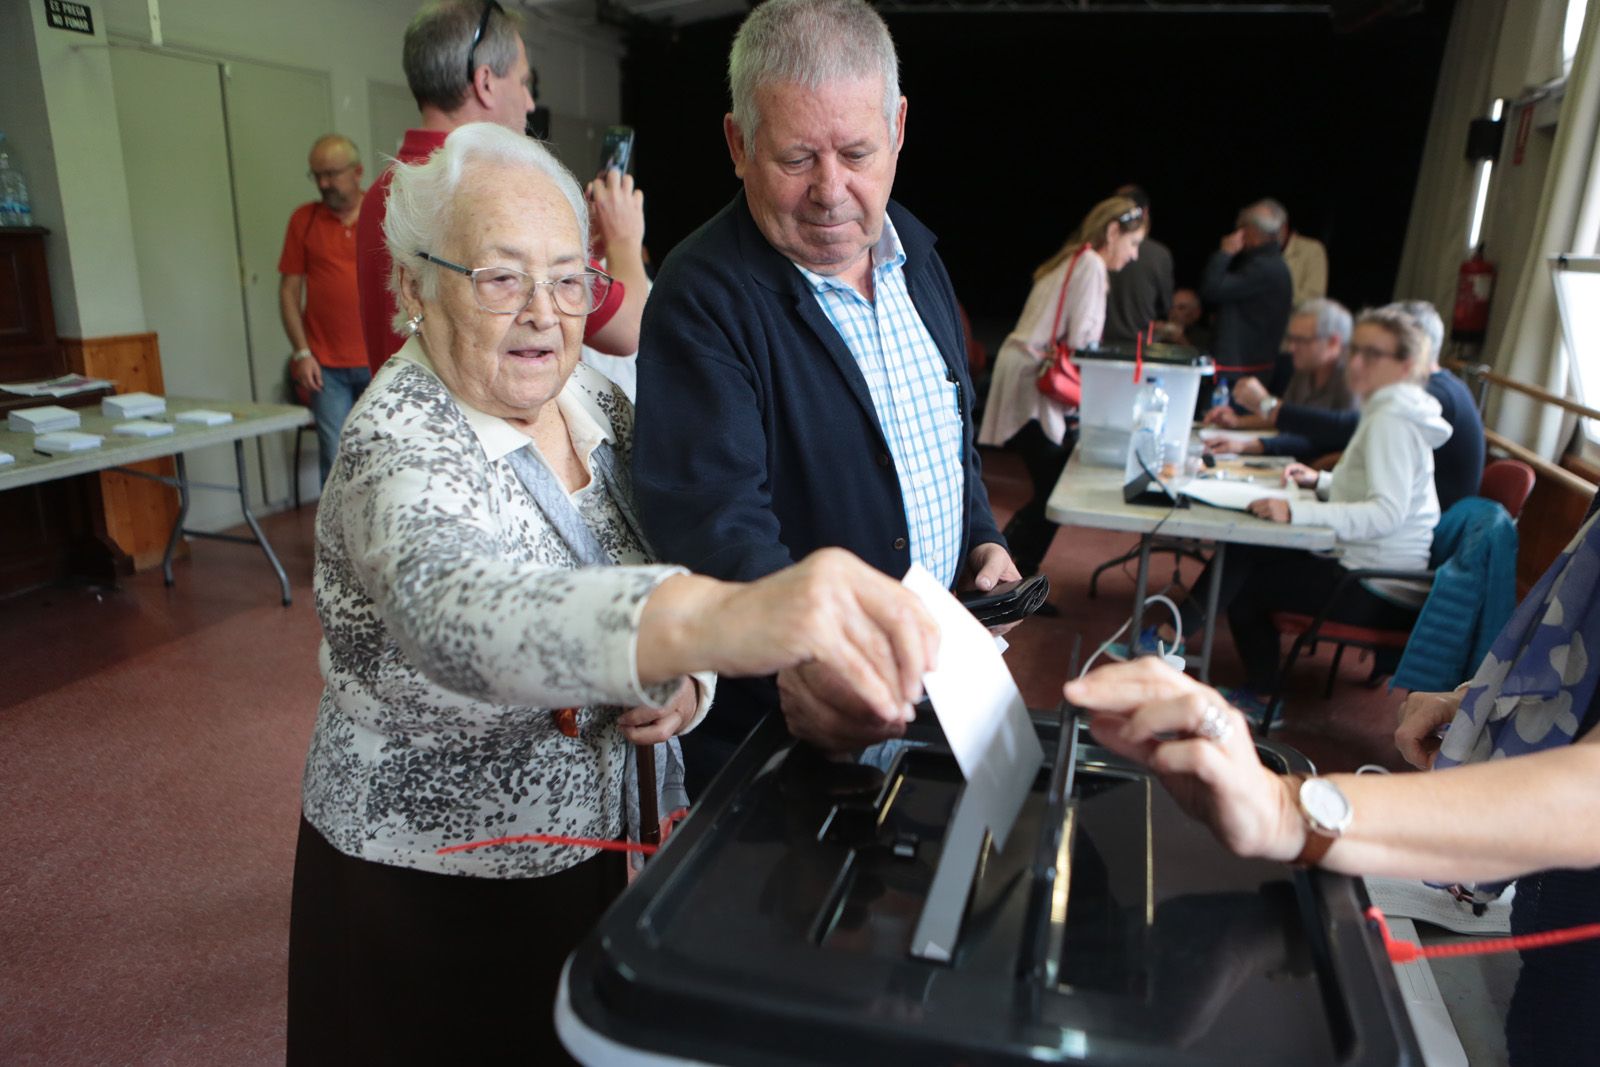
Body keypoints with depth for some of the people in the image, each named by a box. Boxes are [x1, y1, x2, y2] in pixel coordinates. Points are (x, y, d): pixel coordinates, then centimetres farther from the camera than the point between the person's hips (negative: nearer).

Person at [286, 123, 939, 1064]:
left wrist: (684, 683, -16)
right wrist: (718, 620, -64)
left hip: (586, 847, 6)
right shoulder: (399, 449, -24)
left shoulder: (595, 401, -4)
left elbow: (648, 588, 6)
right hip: (430, 890, -5)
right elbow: (455, 610, -47)